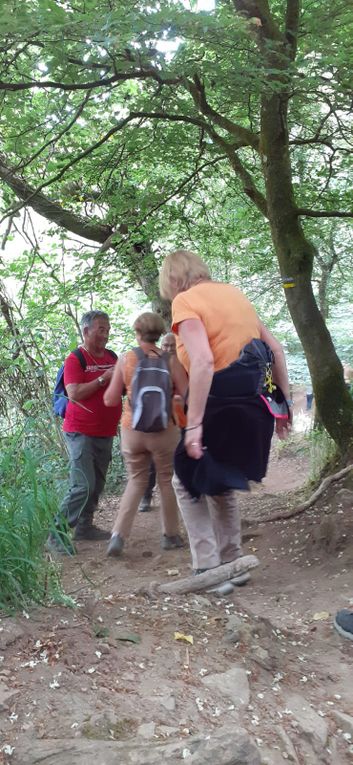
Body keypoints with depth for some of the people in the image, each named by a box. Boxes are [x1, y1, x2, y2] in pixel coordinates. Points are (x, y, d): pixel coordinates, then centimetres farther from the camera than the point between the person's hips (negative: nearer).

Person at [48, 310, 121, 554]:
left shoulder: (112, 357, 10)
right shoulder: (75, 359, -10)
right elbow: (75, 394, -20)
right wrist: (104, 378, -20)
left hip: (106, 432, 7)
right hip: (81, 432, -7)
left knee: (98, 484, 10)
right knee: (83, 486, -13)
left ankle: (85, 526, 22)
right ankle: (58, 534, -4)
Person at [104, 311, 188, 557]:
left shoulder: (125, 359, -1)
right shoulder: (170, 359, -6)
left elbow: (110, 400, 0)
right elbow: (186, 395, -8)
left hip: (131, 429, 2)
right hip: (164, 430, -2)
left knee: (136, 481, 17)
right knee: (167, 481, 15)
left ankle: (119, 534, 6)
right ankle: (170, 535, 24)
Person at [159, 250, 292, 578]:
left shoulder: (185, 301, -6)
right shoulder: (232, 292, 16)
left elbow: (203, 361, -23)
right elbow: (275, 348, 14)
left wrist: (193, 424, -23)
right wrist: (284, 401, 18)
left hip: (223, 403, -7)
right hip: (255, 404, 7)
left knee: (187, 483, 12)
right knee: (219, 483, 24)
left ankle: (207, 569, 8)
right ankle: (231, 563, 28)